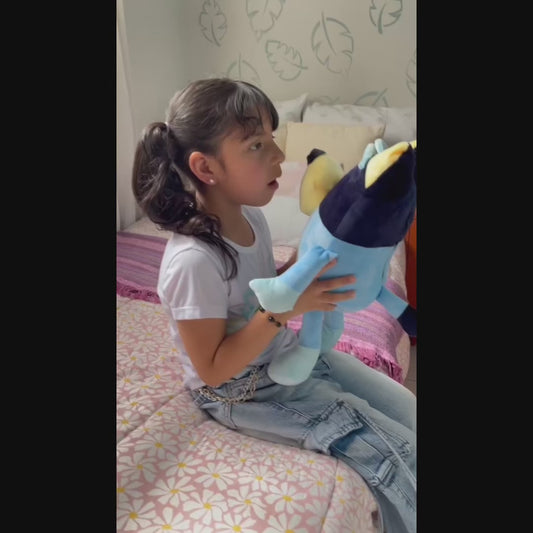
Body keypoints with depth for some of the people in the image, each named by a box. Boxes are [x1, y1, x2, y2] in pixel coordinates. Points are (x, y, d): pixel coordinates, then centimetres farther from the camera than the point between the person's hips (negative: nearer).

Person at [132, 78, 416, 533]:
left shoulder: (250, 215, -7)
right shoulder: (194, 261, -31)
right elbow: (213, 370, -23)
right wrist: (285, 308, -33)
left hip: (287, 353, 8)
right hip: (242, 391, -8)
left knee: (407, 410, 9)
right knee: (396, 449, -10)